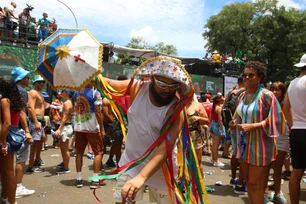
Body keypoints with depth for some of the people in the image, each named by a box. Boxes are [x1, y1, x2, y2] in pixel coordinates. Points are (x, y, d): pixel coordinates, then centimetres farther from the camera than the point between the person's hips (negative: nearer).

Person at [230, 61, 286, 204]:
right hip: (244, 143, 7)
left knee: (255, 183, 0)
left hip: (259, 145, -7)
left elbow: (275, 120, -16)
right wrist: (235, 124, 2)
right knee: (248, 181, 14)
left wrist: (252, 126, -22)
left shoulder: (266, 95, -12)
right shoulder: (243, 95, 9)